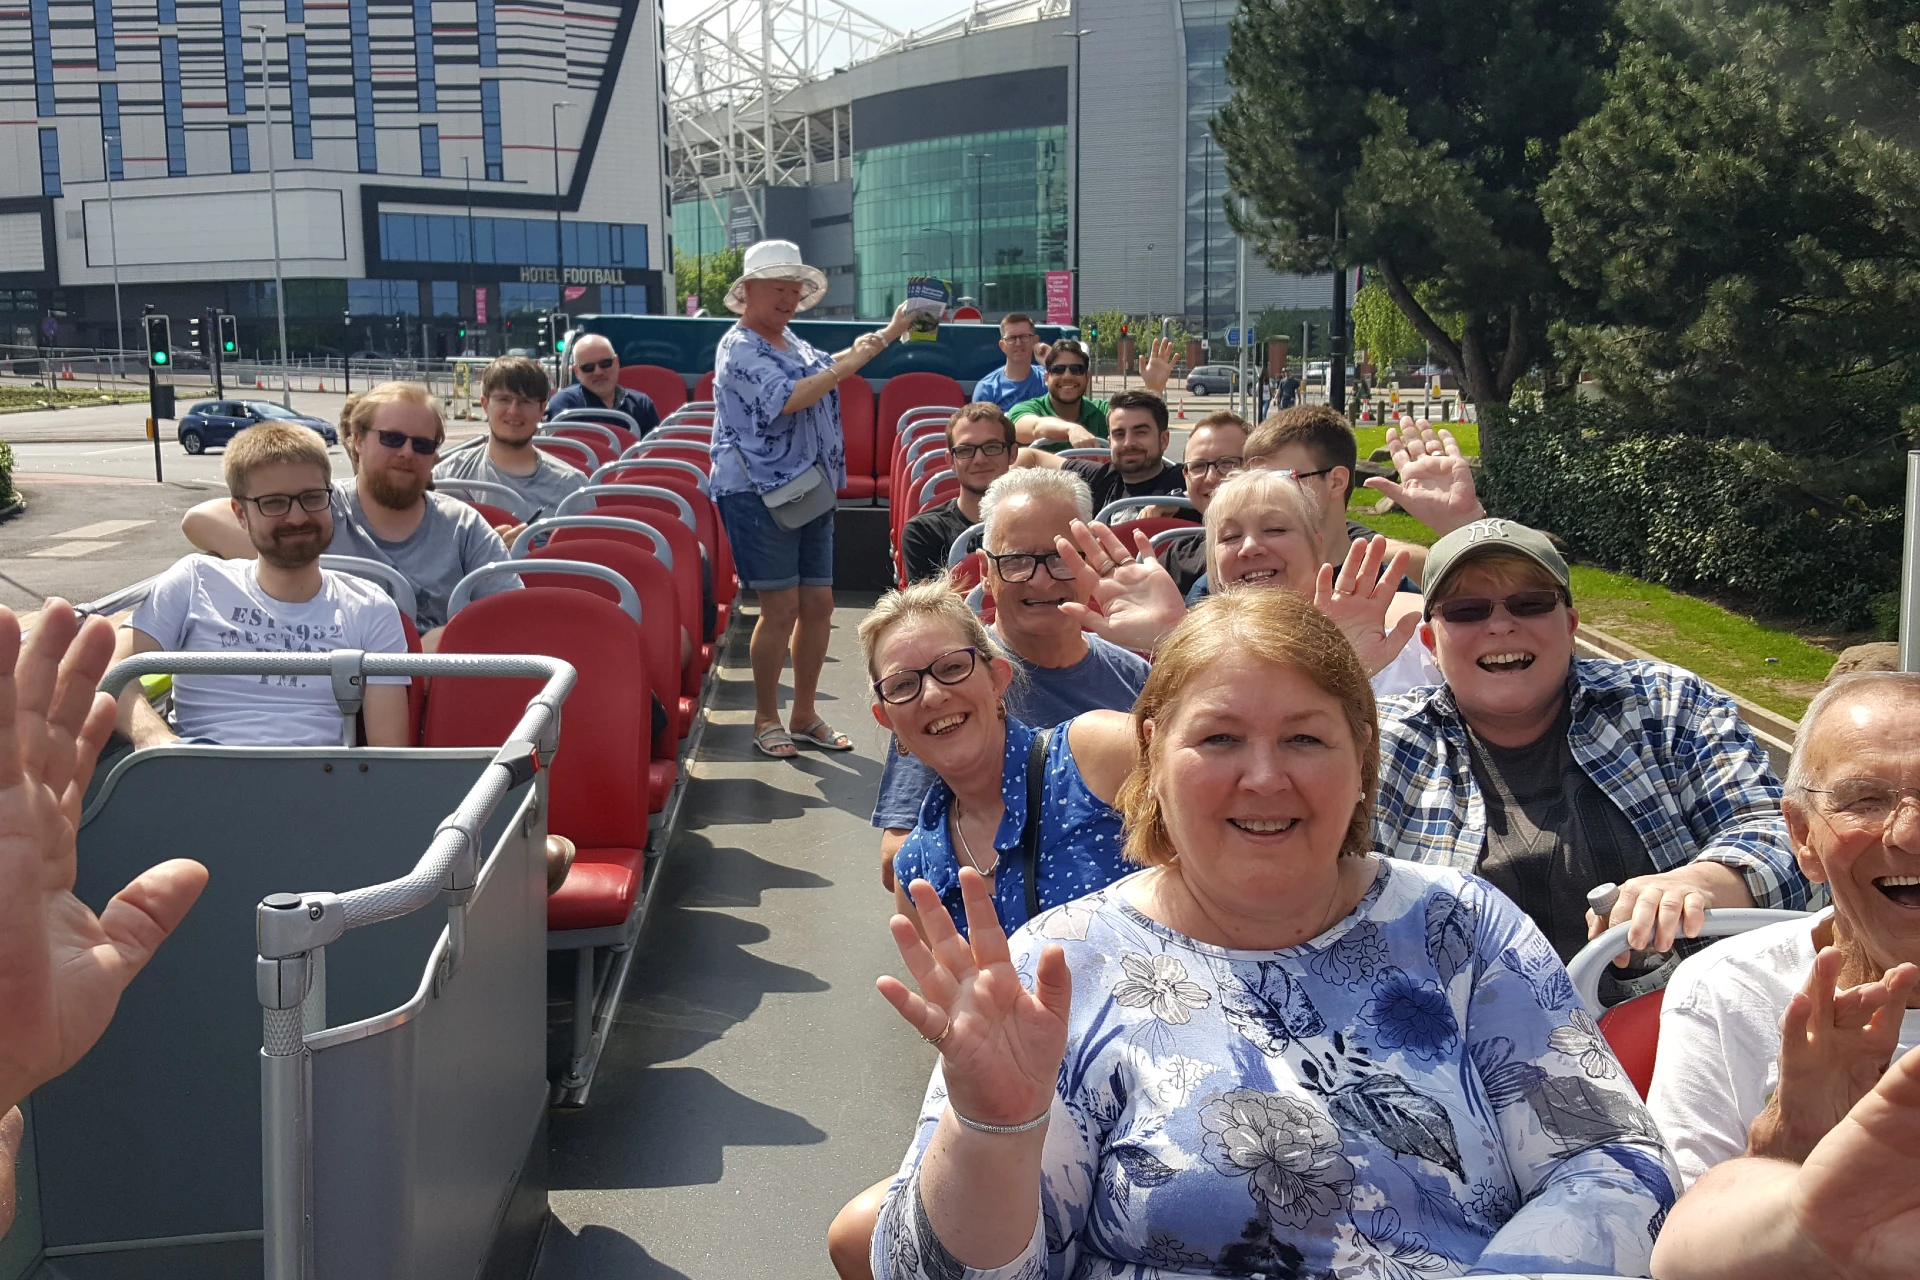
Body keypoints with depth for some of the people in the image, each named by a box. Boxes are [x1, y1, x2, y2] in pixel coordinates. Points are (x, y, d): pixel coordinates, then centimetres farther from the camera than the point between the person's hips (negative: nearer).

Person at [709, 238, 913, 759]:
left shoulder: (792, 343, 15)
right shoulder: (740, 349, -11)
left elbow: (827, 367, 36)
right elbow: (787, 398, -25)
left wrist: (888, 334, 35)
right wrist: (849, 363, -21)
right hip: (759, 495, -8)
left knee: (819, 604, 7)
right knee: (782, 608, -7)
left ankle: (804, 715, 18)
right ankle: (766, 720, 7)